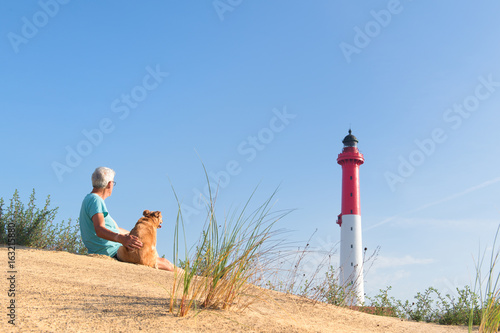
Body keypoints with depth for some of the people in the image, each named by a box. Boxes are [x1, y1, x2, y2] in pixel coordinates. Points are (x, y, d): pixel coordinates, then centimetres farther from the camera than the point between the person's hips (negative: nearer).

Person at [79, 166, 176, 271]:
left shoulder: (89, 200, 18)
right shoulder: (95, 200, -15)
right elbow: (99, 230, -34)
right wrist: (121, 239, -51)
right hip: (113, 254, -11)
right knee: (165, 264, -7)